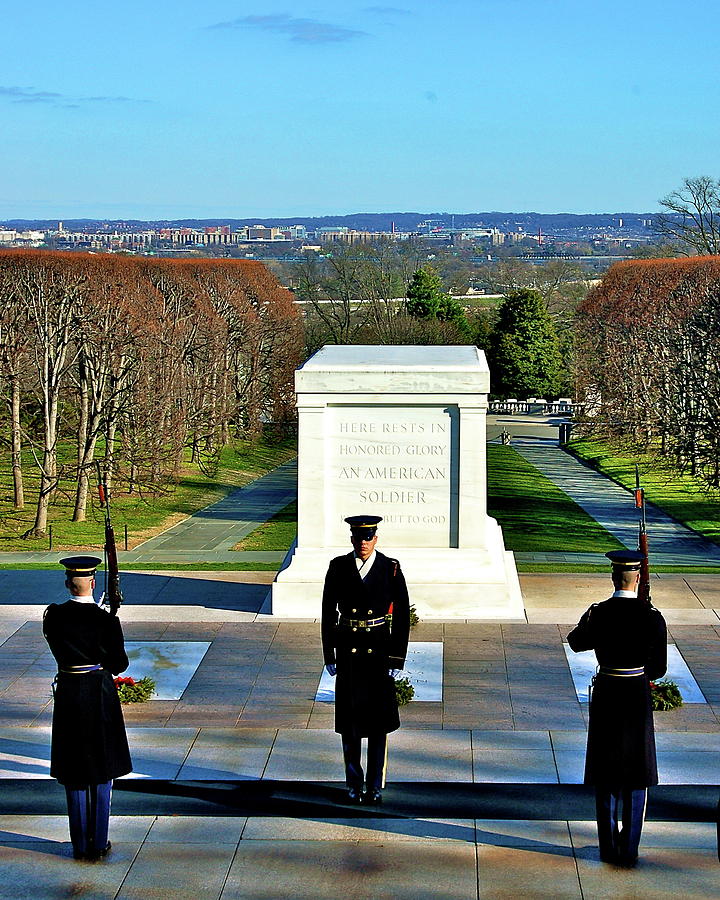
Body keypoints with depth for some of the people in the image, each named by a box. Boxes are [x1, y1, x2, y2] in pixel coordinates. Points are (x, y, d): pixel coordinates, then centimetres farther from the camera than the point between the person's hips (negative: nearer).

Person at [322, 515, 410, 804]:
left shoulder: (391, 569, -3)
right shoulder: (338, 567, 0)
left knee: (378, 720, 3)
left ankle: (375, 785, 13)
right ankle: (354, 784, 17)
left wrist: (397, 659, -5)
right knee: (349, 719, 6)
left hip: (379, 651, -1)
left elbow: (402, 615, -1)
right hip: (348, 652, 1)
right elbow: (328, 612, 5)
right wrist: (329, 655, 2)